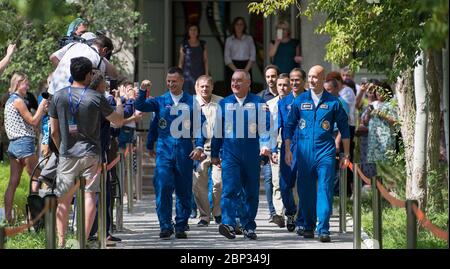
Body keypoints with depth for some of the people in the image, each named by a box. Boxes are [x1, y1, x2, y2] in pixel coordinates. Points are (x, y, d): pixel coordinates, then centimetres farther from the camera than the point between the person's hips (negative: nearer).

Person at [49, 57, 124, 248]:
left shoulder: (58, 96, -1)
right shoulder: (96, 98, -8)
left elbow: (53, 131, 5)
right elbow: (118, 121, 4)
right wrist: (119, 104, 23)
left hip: (67, 154, 2)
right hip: (91, 153, -2)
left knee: (64, 198, 8)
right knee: (90, 196, 2)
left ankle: (61, 241, 6)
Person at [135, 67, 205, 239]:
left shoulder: (191, 102, 7)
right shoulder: (160, 101, 9)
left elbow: (199, 126, 5)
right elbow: (140, 106, -2)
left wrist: (199, 146, -6)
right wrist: (143, 91, -19)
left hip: (184, 151, 0)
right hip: (164, 150, 0)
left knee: (184, 191, 4)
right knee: (163, 188, -11)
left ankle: (181, 227, 13)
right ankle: (165, 226, -5)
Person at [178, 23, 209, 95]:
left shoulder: (202, 44, 8)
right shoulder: (184, 45, 6)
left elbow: (205, 60, 7)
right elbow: (181, 61, 7)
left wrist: (206, 74, 1)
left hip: (199, 73, 1)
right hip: (187, 75, -1)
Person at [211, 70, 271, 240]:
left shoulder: (258, 103, 4)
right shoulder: (224, 103, 10)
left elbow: (265, 126, -4)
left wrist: (265, 145, -20)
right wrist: (214, 154, 13)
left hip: (252, 155, 0)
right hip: (230, 153, 0)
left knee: (251, 192, 7)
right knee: (230, 189, -14)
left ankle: (249, 227, 16)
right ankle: (228, 224, -23)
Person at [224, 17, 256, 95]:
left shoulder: (249, 39, 11)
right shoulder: (229, 40, 7)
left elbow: (253, 56, 5)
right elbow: (227, 58, 0)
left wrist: (246, 70, -8)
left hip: (246, 68, 1)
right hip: (232, 67, -1)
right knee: (231, 93, -8)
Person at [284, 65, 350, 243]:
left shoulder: (333, 102, 3)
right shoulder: (300, 101, 7)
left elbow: (344, 128, 9)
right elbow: (290, 126, 12)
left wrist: (346, 155, 7)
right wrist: (287, 150, 5)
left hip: (325, 153, -2)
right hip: (304, 153, 2)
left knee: (325, 190, -9)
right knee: (305, 191, 6)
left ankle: (323, 229, -11)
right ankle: (308, 226, 18)